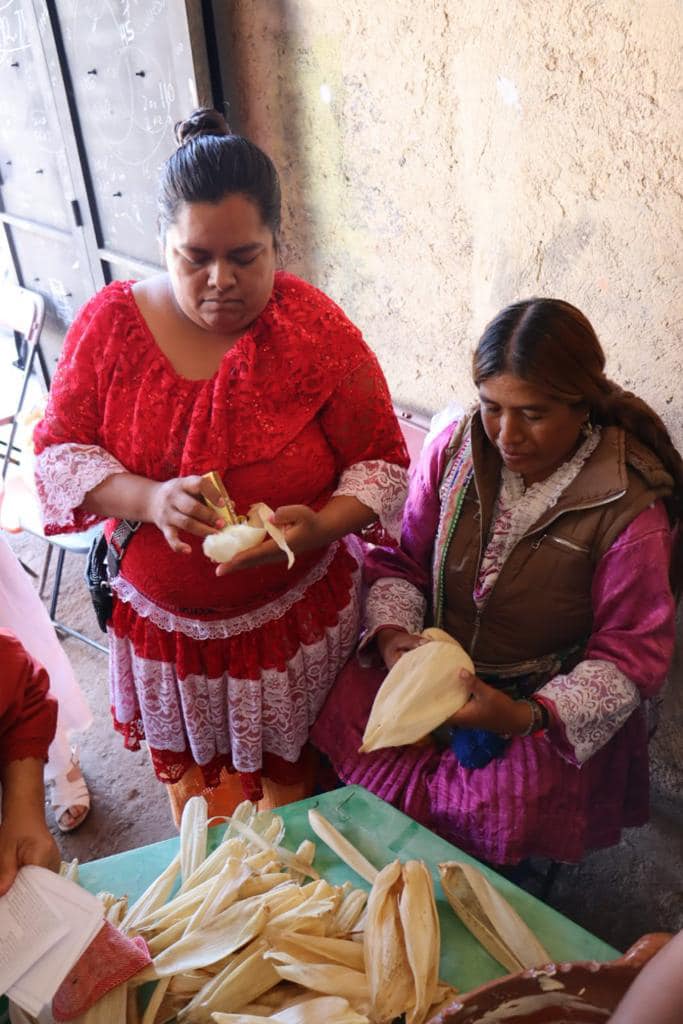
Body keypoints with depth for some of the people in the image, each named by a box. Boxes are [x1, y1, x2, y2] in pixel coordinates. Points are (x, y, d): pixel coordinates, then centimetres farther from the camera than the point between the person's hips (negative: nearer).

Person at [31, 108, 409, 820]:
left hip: (295, 621, -2)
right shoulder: (110, 322, -9)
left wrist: (320, 526, -28)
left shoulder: (317, 329, -14)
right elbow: (57, 450, -7)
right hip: (160, 620, 2)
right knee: (189, 780, 25)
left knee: (293, 787, 19)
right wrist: (150, 499, -26)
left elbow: (381, 462, -8)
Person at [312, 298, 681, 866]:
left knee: (503, 811, -25)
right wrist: (392, 633, -19)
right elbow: (402, 560, 2)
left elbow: (631, 655, -14)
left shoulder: (627, 509, -17)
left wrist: (527, 715, -29)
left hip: (551, 705, -3)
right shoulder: (456, 448, -6)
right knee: (340, 709, -17)